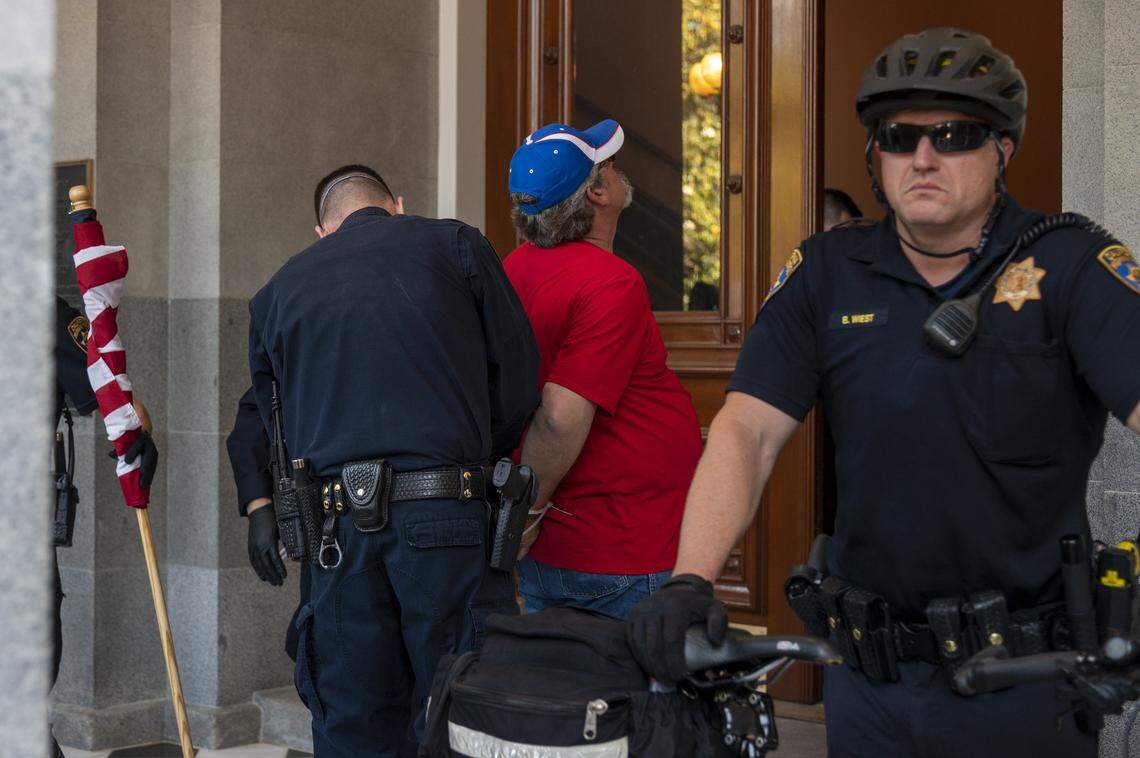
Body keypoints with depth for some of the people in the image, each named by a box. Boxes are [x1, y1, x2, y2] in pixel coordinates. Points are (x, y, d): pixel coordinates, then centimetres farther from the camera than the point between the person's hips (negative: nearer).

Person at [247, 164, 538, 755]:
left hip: (340, 525, 3)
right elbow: (518, 379, 5)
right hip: (449, 518, -3)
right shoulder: (455, 245, 7)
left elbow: (278, 428, 16)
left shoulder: (278, 291, 16)